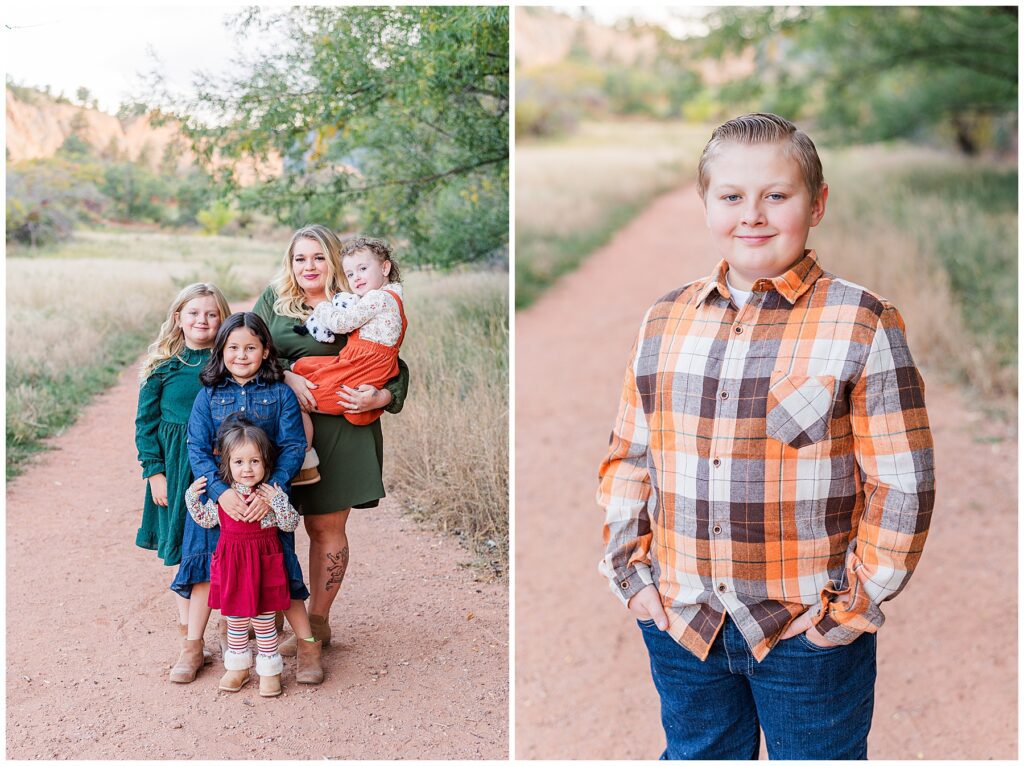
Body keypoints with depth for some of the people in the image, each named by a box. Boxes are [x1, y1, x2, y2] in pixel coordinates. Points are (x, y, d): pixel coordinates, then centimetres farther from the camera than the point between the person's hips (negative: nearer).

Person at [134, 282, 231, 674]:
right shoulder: (162, 366, -1)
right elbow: (146, 422, 3)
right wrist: (154, 471, -3)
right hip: (177, 468, 0)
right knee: (186, 553, 7)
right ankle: (187, 633, 19)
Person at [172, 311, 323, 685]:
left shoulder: (281, 395, -2)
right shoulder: (208, 396, 2)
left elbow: (293, 447, -7)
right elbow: (197, 449, -5)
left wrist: (271, 490, -21)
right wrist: (221, 490, -21)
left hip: (267, 499, -1)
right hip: (216, 498, 2)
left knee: (278, 570, 2)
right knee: (206, 566, 5)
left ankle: (308, 646, 14)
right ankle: (193, 648, 19)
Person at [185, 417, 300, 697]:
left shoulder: (272, 492, -11)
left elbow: (291, 524, -10)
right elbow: (206, 520, 11)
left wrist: (278, 501, -24)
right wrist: (192, 497, -4)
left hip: (263, 563, -3)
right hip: (231, 563, 3)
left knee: (263, 620, 7)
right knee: (235, 619, 16)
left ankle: (270, 670, 21)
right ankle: (238, 667, 33)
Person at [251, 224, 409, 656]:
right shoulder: (274, 300, 10)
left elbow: (395, 367, 6)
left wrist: (379, 398, -14)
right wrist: (287, 376, -15)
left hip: (339, 430, -2)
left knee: (326, 527, 5)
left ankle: (317, 620, 16)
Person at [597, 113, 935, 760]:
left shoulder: (863, 324, -8)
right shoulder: (665, 323, 5)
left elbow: (903, 485, -8)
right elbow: (627, 459, 11)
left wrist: (855, 602, -10)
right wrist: (630, 569, 4)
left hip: (809, 632, -4)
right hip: (679, 623, 4)